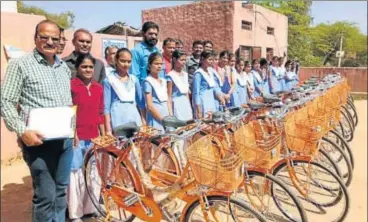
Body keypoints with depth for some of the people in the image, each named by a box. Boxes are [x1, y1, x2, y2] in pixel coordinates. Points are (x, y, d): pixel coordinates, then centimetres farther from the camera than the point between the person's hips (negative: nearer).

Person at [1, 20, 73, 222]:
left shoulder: (64, 67, 13)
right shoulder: (20, 64, -4)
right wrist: (22, 131, -20)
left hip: (65, 139, 6)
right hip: (39, 140, -5)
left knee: (61, 191, 15)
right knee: (46, 195, -2)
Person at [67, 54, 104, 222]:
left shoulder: (99, 88, 10)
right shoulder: (70, 85, -5)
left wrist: (103, 135, 12)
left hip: (93, 137, 5)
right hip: (76, 137, -5)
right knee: (75, 173, 0)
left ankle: (91, 208, 27)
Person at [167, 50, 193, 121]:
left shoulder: (185, 74, 11)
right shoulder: (171, 76, -8)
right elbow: (169, 96, -8)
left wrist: (191, 110, 17)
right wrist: (170, 113, -11)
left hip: (186, 105, 6)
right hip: (177, 105, -6)